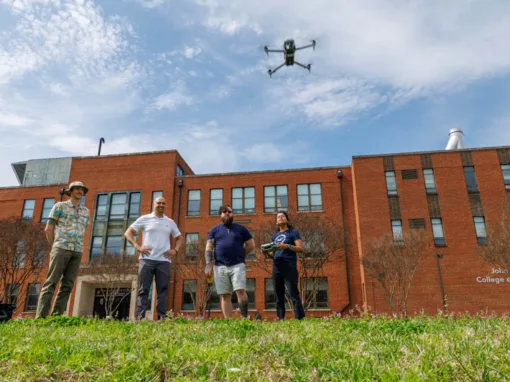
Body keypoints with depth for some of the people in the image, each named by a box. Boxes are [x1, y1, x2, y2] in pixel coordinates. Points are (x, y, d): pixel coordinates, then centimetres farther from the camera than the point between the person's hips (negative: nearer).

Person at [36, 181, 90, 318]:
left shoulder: (86, 211, 18)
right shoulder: (60, 206, 6)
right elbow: (48, 229, 4)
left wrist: (77, 247, 13)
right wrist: (54, 246, 6)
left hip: (77, 251, 4)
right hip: (61, 248, -4)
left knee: (67, 285, 1)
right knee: (51, 282, -7)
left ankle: (56, 316, 3)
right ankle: (40, 316, -7)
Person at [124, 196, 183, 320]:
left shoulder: (170, 222, 15)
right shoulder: (144, 219, 7)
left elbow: (179, 237, 24)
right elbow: (128, 233, 8)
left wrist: (175, 250, 6)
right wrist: (137, 246, -7)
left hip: (164, 261, 3)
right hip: (147, 259, -2)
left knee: (162, 290, 2)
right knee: (143, 290, -2)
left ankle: (162, 317, 6)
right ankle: (140, 317, -1)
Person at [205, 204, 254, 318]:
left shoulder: (241, 229, 12)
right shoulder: (214, 230, 14)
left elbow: (251, 245, 13)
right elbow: (208, 248, 7)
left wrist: (239, 254, 7)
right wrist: (208, 265, -4)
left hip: (237, 265, -1)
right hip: (220, 267, 2)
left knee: (241, 291, -13)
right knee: (224, 296, 1)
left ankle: (244, 318, -6)